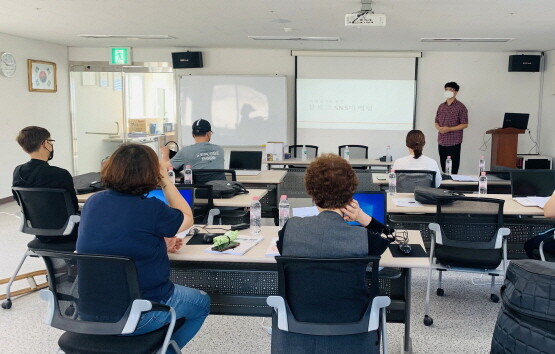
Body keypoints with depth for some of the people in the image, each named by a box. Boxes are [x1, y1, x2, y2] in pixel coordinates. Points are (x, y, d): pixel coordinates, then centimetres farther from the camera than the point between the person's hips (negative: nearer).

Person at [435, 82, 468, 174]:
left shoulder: (460, 107, -4)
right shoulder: (441, 106, 12)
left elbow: (465, 124, -8)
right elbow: (436, 121, 18)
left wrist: (449, 129, -17)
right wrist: (438, 128, -6)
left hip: (454, 142, -5)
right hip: (441, 141, 5)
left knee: (453, 169, -3)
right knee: (443, 166, 10)